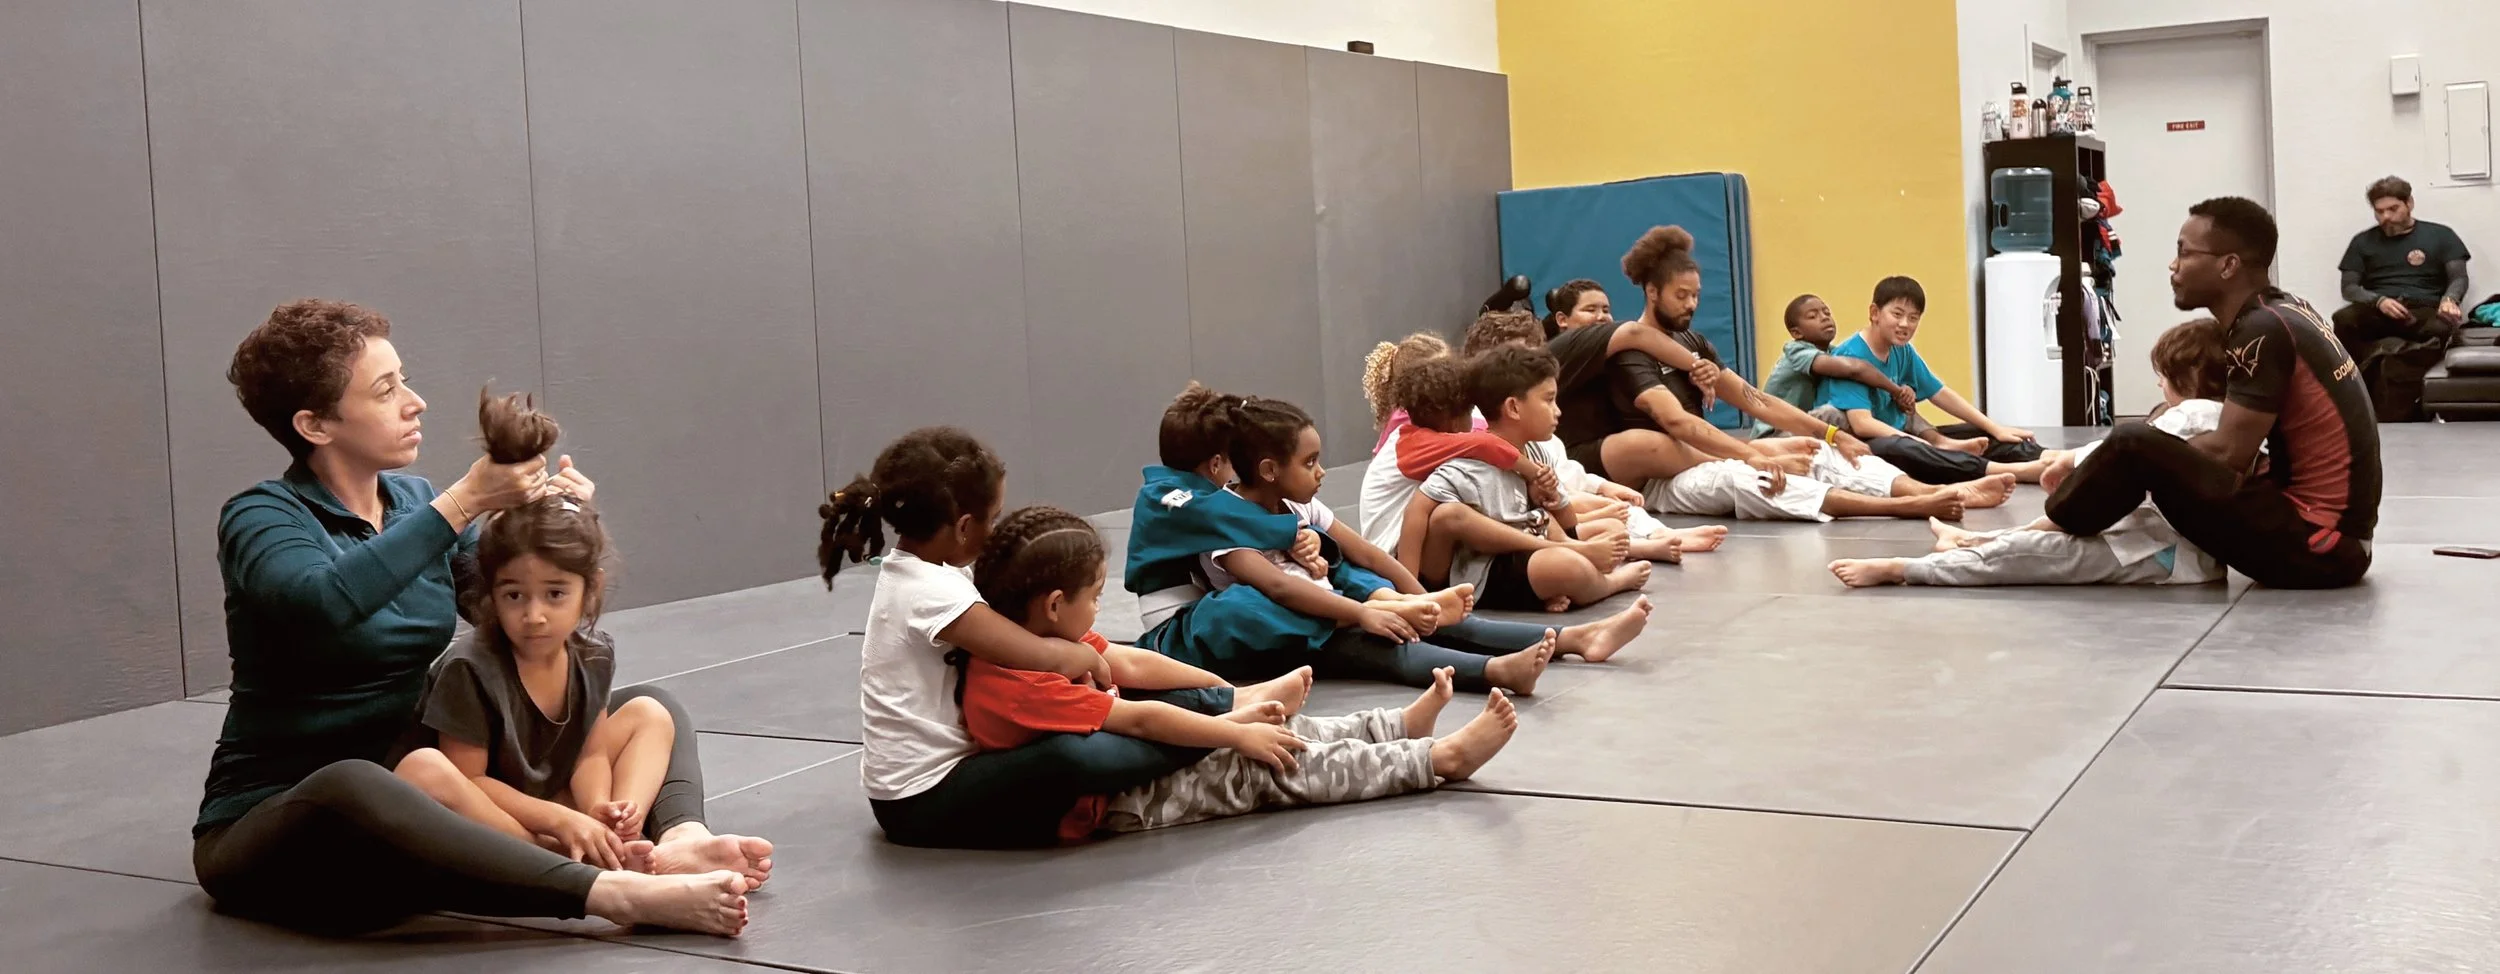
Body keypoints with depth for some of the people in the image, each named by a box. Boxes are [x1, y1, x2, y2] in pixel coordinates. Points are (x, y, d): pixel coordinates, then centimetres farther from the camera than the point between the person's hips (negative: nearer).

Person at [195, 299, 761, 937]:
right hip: (274, 825, -7)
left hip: (412, 797, 7)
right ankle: (624, 896, -48)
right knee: (353, 788, -43)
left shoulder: (416, 502, 9)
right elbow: (320, 602, -34)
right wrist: (465, 502, -32)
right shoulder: (260, 518, -10)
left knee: (645, 708, -1)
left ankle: (678, 839, -34)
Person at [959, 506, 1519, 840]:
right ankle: (1440, 759, -5)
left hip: (1121, 761, 9)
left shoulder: (1039, 638, 2)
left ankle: (1400, 726, 19)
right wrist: (1238, 734, -19)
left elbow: (1131, 664, 5)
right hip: (1107, 803, -9)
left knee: (1269, 731, 8)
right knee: (1265, 767, -10)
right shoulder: (1021, 682, -29)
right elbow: (1140, 720, -26)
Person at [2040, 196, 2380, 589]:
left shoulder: (2263, 331, -15)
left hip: (2317, 545, -10)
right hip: (2341, 535, 10)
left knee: (2133, 447, -15)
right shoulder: (2285, 313, 12)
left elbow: (2228, 453, -15)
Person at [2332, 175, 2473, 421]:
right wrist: (2379, 300, -11)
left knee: (2442, 328, -40)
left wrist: (2449, 299, -17)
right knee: (2342, 320, -34)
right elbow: (2349, 287, 11)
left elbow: (2459, 278, 8)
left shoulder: (2440, 235, 16)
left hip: (2424, 312, -1)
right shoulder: (2363, 241, 19)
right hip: (2377, 313, 1)